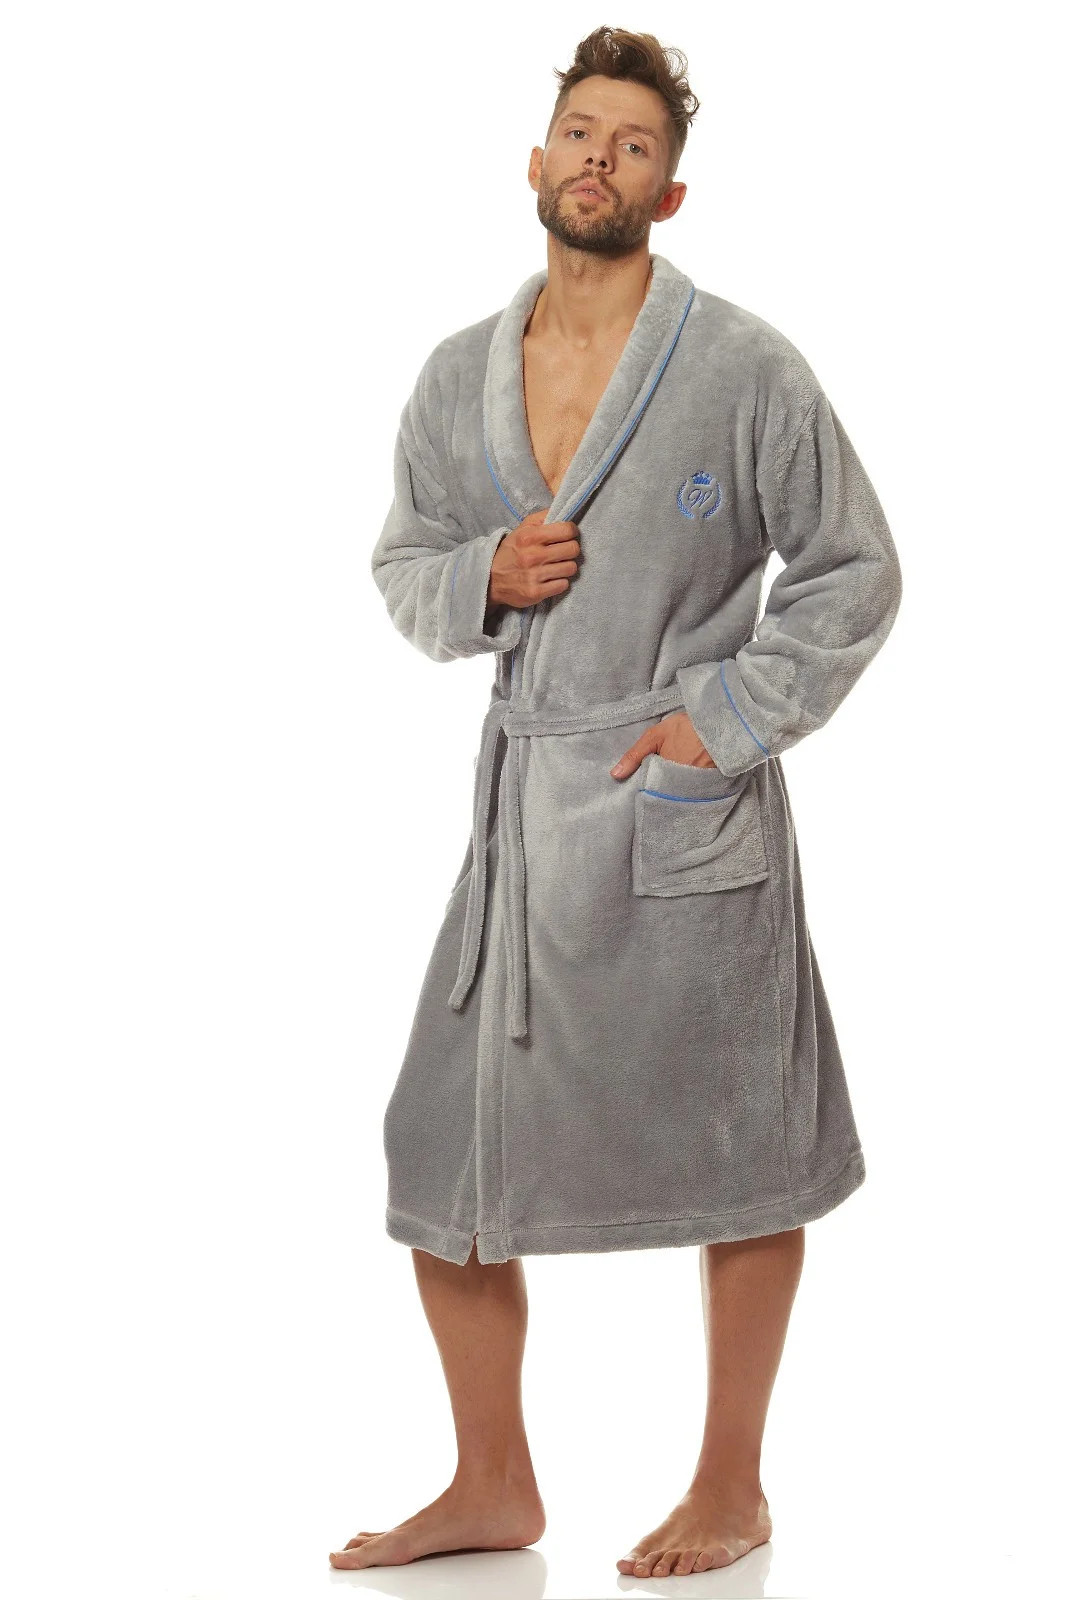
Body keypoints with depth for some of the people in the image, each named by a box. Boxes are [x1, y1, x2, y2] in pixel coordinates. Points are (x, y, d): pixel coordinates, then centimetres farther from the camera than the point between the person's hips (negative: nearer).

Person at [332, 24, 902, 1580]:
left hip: (691, 808, -4)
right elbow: (402, 560, 17)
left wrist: (729, 716, -11)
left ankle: (731, 1489, 25)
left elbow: (855, 571, -2)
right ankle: (493, 1487, 25)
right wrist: (484, 575, -5)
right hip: (525, 806, 5)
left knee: (739, 1163, 7)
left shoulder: (744, 368, -6)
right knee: (443, 1163, 7)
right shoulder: (460, 375, 7)